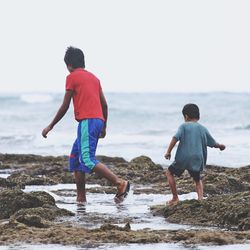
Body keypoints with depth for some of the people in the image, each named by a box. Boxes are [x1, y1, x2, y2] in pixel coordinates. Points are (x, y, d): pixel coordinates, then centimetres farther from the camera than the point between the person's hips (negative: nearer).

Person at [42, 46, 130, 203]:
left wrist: (50, 126, 8)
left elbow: (65, 106, -1)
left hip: (87, 121, -8)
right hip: (98, 120, 8)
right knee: (75, 157, 16)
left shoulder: (72, 77, 0)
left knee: (87, 160, -15)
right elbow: (104, 104, 20)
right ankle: (81, 197, 11)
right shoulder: (93, 77, 21)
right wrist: (104, 127, 30)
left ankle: (120, 183, -27)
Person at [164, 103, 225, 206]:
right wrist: (221, 146, 40)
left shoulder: (184, 126, -1)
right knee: (197, 180, 24)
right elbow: (213, 143, 19)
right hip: (197, 160, 4)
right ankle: (200, 197, 2)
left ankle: (175, 198, 11)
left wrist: (168, 152, -12)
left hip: (183, 158, -4)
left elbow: (175, 138, -15)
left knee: (169, 172, 16)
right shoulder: (203, 129, 10)